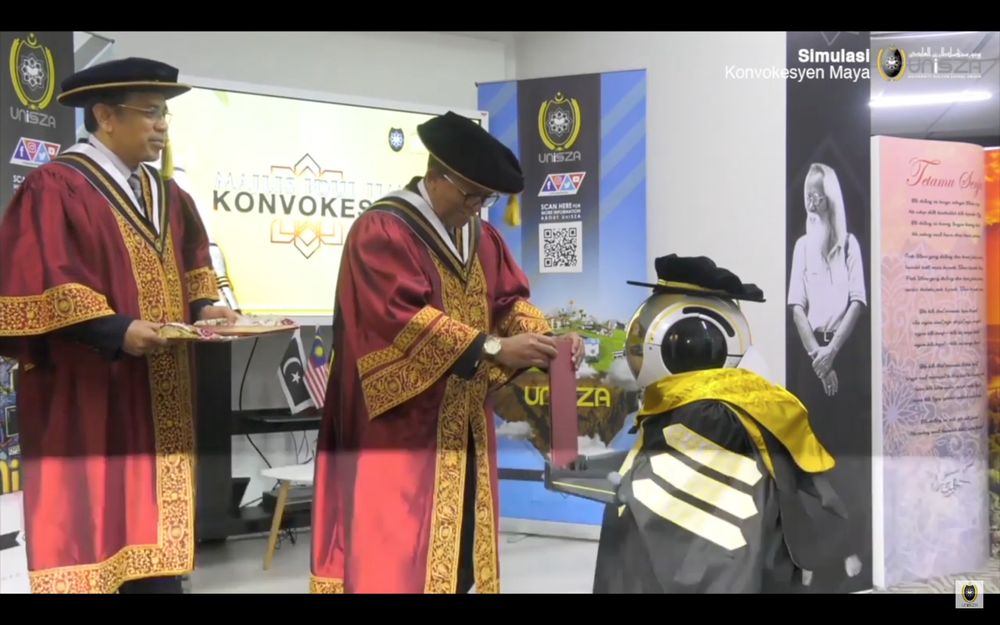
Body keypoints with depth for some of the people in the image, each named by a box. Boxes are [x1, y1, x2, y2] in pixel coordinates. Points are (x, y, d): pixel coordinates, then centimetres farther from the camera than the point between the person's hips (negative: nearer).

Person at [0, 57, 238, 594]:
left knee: (152, 545, 9)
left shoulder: (165, 195, 16)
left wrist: (204, 307, 4)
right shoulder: (56, 188, -10)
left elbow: (191, 265, 24)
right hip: (86, 404, -8)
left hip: (156, 404, 8)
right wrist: (116, 330, -26)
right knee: (90, 538, -6)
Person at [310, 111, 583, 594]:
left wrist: (544, 338, -12)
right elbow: (401, 318, -22)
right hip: (398, 432, -8)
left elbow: (510, 300, 10)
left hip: (463, 432, 8)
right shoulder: (380, 232, -12)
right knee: (396, 558, -7)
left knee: (459, 553, 10)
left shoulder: (483, 238, 13)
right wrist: (491, 348, -27)